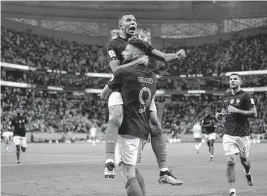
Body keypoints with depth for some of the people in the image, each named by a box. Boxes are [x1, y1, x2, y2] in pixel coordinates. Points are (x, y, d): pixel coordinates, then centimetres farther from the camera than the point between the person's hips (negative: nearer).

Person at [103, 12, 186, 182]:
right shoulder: (114, 44, 1)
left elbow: (164, 57, 8)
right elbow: (116, 70, -13)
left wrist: (177, 55, -14)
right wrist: (137, 62, -23)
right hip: (120, 90, -5)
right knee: (115, 118, -33)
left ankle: (164, 171, 6)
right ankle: (109, 162, -39)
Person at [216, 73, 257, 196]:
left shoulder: (246, 96, -6)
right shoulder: (225, 96, 10)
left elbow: (254, 113, -12)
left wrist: (237, 111, -20)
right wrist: (221, 115, 5)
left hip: (243, 134, -2)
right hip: (228, 134, 3)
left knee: (244, 160, 12)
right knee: (230, 162, -10)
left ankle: (247, 173, 49)